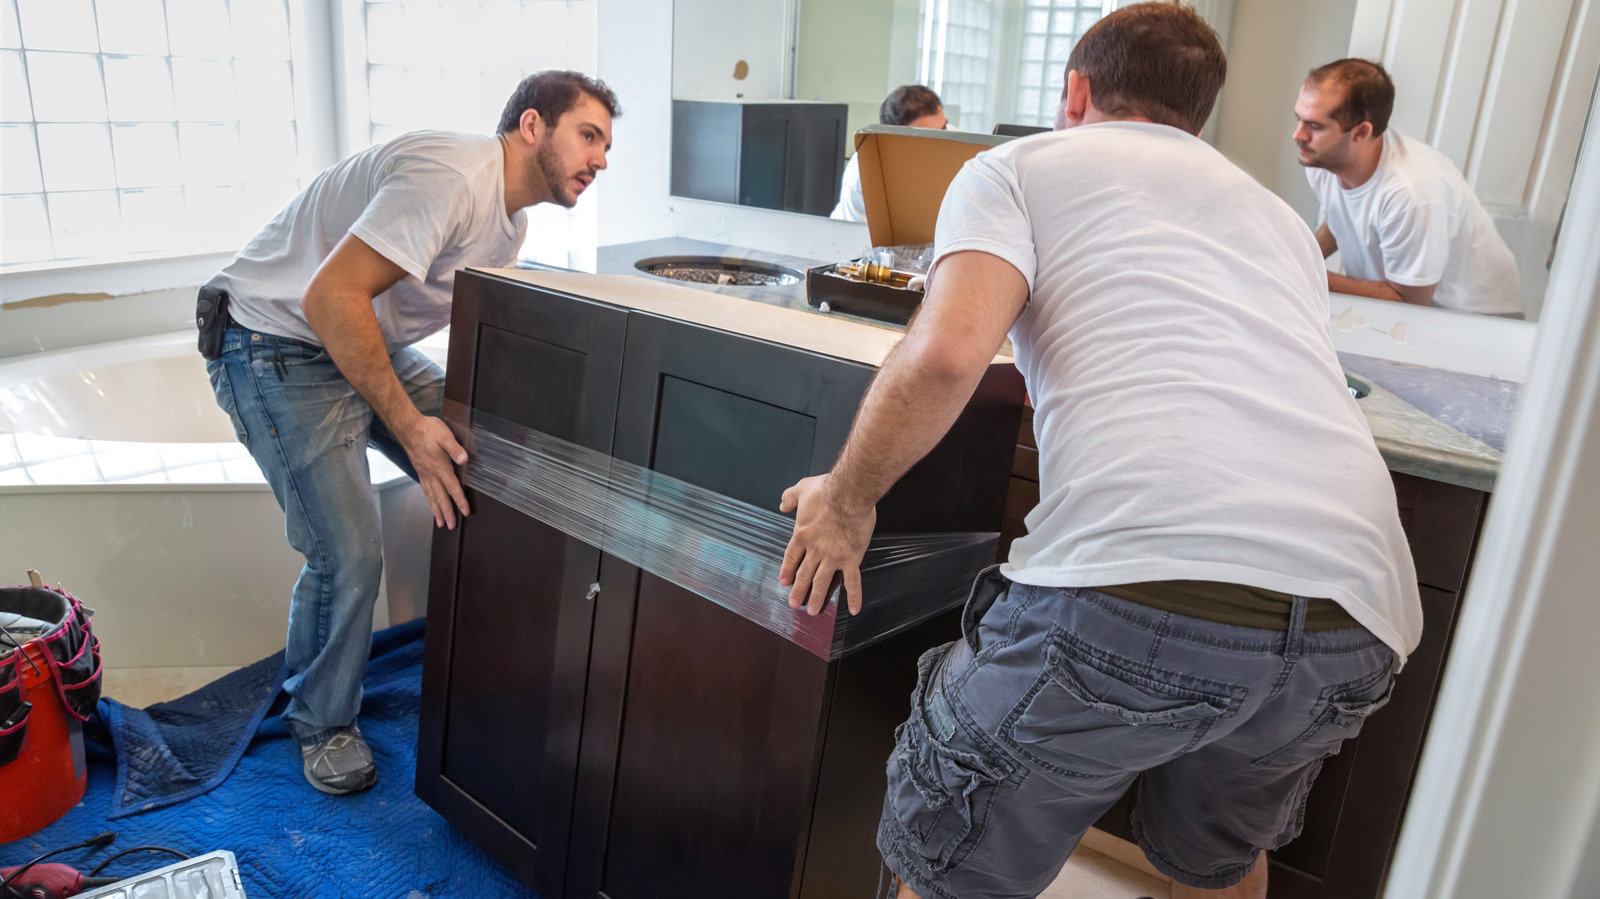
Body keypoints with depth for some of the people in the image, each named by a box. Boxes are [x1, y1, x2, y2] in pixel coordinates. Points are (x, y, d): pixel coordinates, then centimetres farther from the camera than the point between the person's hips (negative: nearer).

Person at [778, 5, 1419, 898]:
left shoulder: (1021, 165, 13)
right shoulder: (1277, 214, 31)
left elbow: (946, 353, -6)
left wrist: (847, 498, 9)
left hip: (1134, 586, -6)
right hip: (1355, 622, 7)